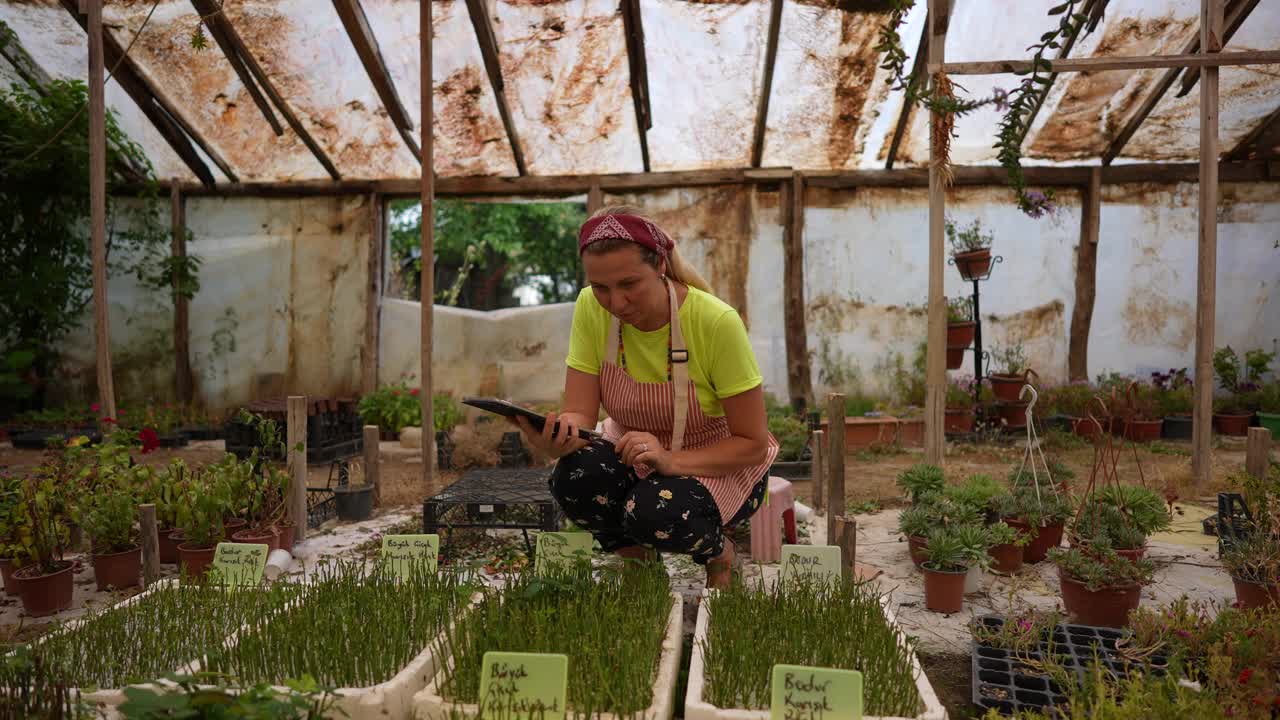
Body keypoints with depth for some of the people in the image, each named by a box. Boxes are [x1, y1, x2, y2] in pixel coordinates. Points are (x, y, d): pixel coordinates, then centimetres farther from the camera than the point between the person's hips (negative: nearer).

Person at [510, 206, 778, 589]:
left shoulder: (716, 322, -28)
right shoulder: (590, 309, -17)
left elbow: (753, 443, -20)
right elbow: (580, 413, -15)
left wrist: (670, 461, -35)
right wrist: (559, 436, -39)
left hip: (720, 463, -3)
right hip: (632, 451, 3)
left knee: (656, 513, -34)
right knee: (575, 477, -29)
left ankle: (717, 553, 4)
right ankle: (637, 560, 4)